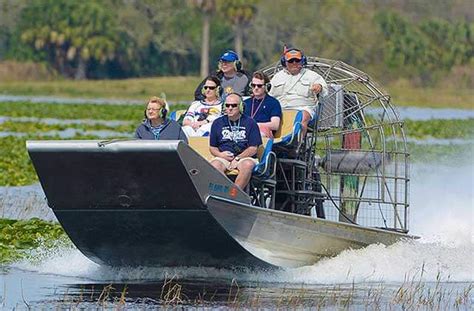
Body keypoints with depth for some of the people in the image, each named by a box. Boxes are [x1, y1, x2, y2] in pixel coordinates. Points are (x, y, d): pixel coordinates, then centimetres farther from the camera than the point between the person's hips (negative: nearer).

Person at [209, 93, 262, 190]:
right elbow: (212, 147, 17)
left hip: (245, 157, -2)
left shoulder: (250, 123, 6)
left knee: (248, 165, -37)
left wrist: (237, 158, -10)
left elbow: (253, 148, 1)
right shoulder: (217, 123, 15)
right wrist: (220, 154, -5)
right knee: (214, 165, -32)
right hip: (223, 157, 2)